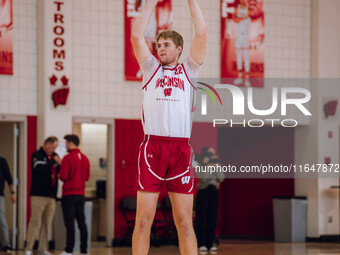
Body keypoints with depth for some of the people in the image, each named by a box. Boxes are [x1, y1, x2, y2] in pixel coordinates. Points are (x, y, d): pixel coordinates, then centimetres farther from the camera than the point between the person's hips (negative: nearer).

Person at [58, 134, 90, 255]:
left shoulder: (68, 158, -13)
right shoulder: (85, 158, 7)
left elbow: (63, 176, -16)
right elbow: (87, 176, 12)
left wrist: (59, 176, 4)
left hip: (69, 194, -6)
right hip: (81, 194, 6)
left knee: (70, 223, -4)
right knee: (81, 222, 8)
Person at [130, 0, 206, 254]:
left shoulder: (189, 70, 16)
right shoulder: (151, 68, 18)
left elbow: (201, 34, 8)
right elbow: (136, 35, 9)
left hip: (181, 147, 0)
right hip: (152, 146, 0)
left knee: (184, 221, 0)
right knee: (143, 219, -3)